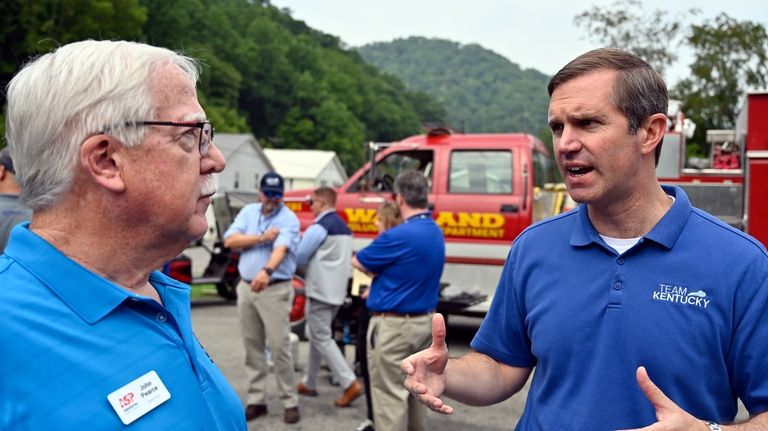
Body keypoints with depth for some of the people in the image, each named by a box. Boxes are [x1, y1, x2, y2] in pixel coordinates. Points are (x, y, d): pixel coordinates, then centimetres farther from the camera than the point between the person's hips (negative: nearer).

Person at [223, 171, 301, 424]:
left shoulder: (289, 219, -9)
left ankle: (290, 402, 6)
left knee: (279, 347, -5)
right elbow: (230, 241, -2)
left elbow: (281, 248, -27)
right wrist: (261, 238, -13)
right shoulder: (248, 212, 8)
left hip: (275, 289, -5)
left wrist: (266, 271, -45)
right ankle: (256, 401, 19)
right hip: (246, 287, 5)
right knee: (252, 346, 10)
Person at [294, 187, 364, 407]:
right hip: (336, 290, 9)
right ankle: (309, 383, 25)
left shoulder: (319, 227, -14)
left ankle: (351, 383, -9)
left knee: (321, 338, -4)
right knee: (317, 335, 17)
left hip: (320, 290, -9)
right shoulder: (344, 228, 15)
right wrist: (311, 267, 12)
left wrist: (306, 269, 8)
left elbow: (299, 257, -12)